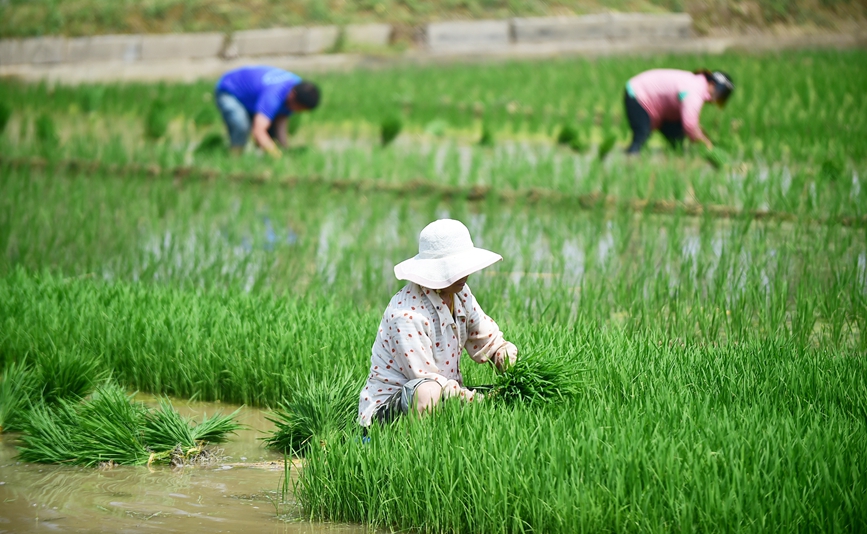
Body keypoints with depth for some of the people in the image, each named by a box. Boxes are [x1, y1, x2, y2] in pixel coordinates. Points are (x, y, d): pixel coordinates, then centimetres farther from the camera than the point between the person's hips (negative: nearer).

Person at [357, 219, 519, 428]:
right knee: (427, 393, -41)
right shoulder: (407, 314, -22)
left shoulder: (460, 294, 4)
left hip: (442, 398, 8)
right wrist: (481, 402, -26)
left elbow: (492, 343, 10)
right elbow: (426, 380, -25)